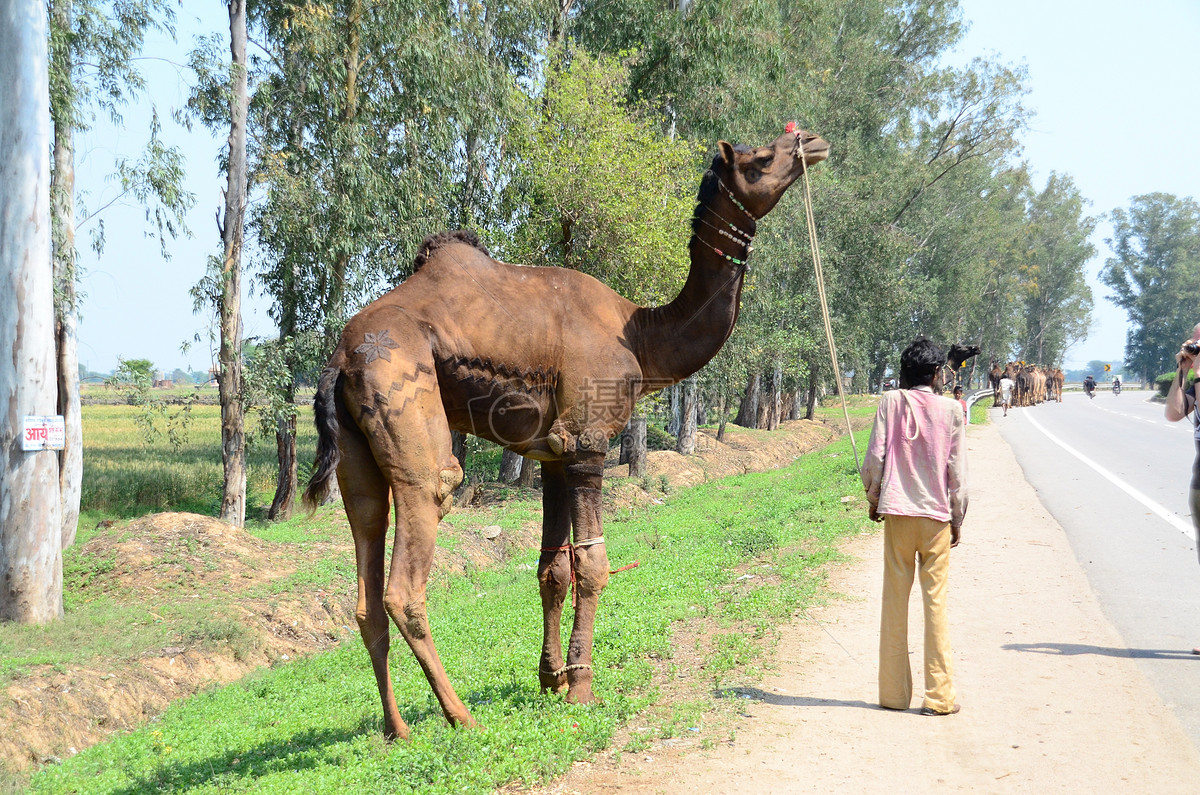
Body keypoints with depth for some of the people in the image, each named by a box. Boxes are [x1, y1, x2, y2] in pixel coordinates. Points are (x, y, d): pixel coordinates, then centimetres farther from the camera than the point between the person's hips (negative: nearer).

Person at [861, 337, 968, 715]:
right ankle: (939, 695, 3)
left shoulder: (890, 402, 0)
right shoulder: (951, 411, -1)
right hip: (936, 515, -1)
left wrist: (873, 499, 14)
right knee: (935, 602, 2)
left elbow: (874, 457, -2)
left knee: (895, 601, 6)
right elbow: (958, 472, 0)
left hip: (897, 513, 1)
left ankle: (894, 693, 9)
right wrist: (957, 520, 9)